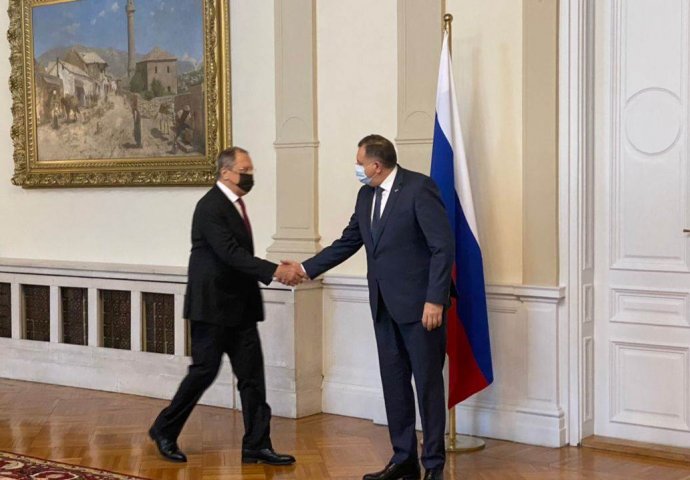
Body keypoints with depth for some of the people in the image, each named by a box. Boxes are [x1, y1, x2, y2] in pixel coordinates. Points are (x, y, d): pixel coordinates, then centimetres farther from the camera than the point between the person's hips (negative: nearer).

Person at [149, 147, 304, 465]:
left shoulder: (234, 203, 13)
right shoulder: (210, 207, -16)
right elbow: (231, 253, -26)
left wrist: (279, 269, 3)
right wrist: (274, 271, -31)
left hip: (239, 306, 9)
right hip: (212, 305, -9)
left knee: (251, 373, 4)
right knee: (204, 370, -1)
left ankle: (257, 445, 7)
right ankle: (165, 430, 18)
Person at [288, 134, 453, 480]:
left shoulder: (419, 188, -13)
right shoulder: (366, 195, 10)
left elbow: (442, 247, -16)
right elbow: (348, 242, 18)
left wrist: (435, 300, -20)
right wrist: (307, 269, 14)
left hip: (419, 304, -7)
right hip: (385, 306, 8)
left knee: (427, 383, 1)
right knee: (393, 383, 11)